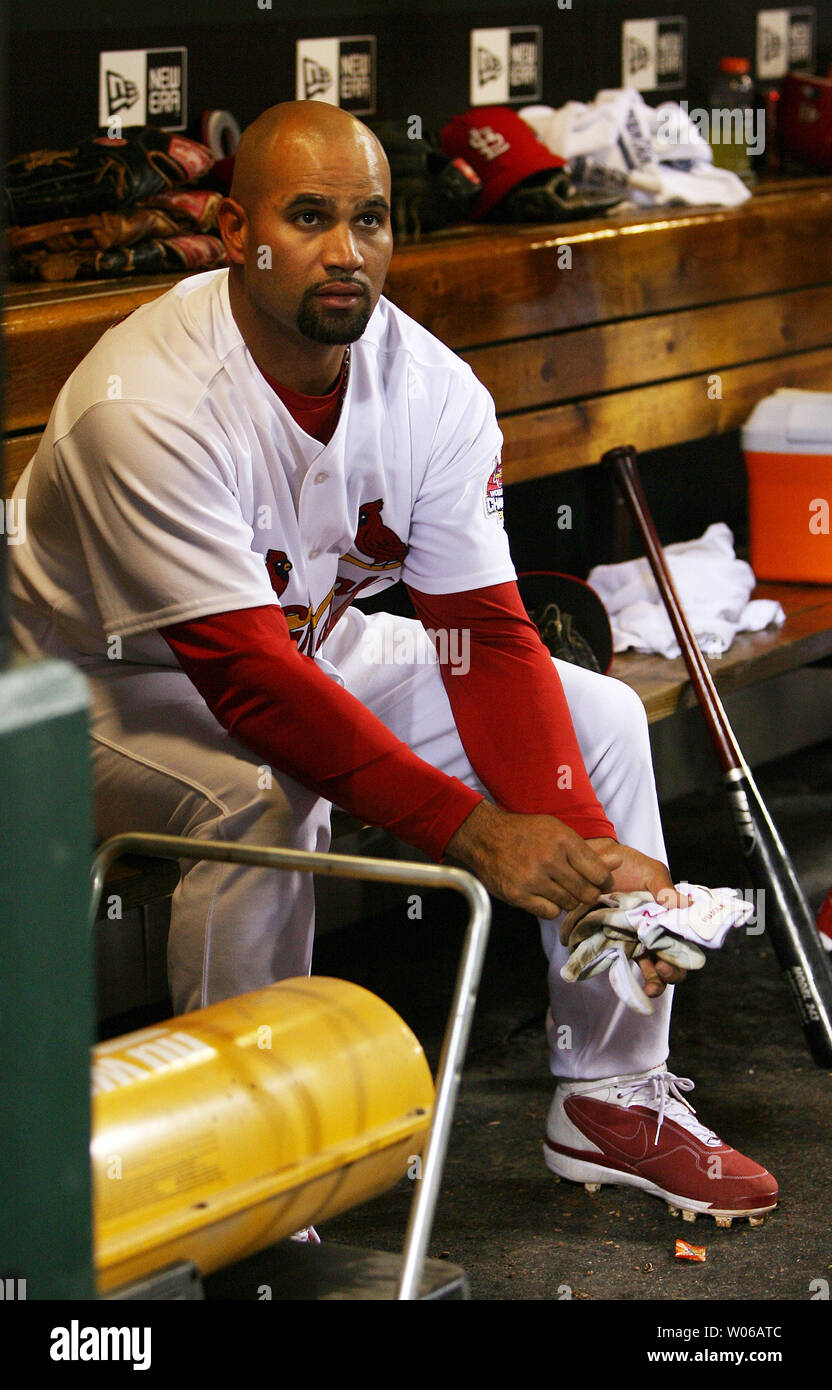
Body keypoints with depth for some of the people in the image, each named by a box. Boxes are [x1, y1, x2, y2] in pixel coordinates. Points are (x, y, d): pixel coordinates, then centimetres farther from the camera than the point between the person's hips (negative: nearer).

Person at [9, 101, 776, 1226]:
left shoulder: (435, 390, -13)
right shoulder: (141, 404, -31)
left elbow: (488, 636, -14)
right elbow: (246, 677, -35)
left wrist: (585, 843, -29)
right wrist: (471, 831, -40)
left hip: (321, 645, 7)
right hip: (122, 682, -7)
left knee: (599, 717, -2)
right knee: (262, 797, -38)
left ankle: (611, 1100, 10)